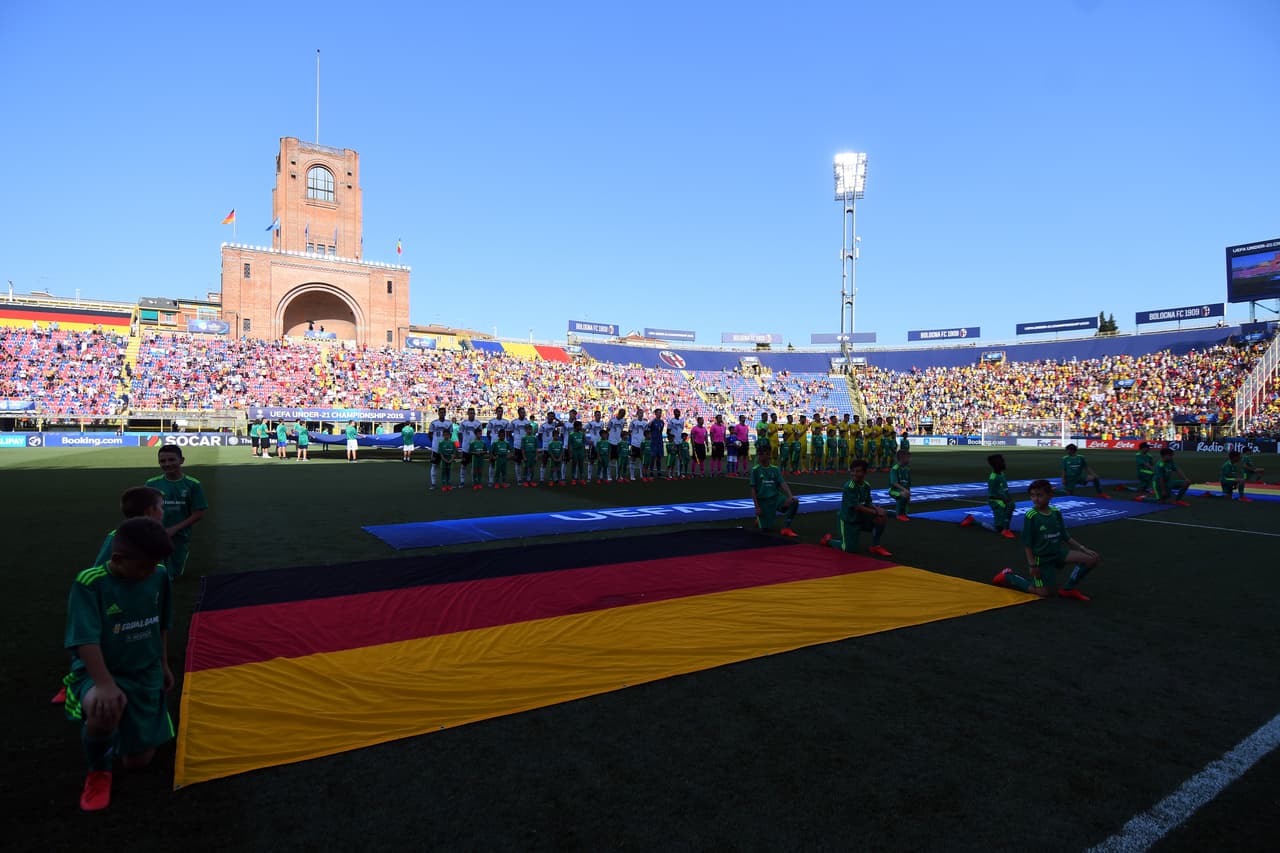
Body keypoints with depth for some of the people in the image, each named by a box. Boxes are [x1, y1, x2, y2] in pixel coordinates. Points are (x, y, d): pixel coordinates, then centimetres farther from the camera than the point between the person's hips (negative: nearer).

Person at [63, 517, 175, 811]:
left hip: (145, 674, 4)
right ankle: (98, 772, -6)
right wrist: (104, 684, -37)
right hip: (102, 672, -3)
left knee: (139, 761, 7)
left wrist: (163, 664, 14)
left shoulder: (159, 577, -8)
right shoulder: (90, 583, -22)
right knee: (103, 709, -40)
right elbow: (86, 641, -27)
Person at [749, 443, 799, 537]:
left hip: (776, 497, 3)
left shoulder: (775, 469, 5)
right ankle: (759, 519, 31)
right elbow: (753, 489, -5)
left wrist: (790, 496, -21)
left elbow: (782, 484, -3)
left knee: (794, 502, -23)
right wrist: (757, 507, -9)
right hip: (763, 500, -3)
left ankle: (786, 528, -12)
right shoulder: (755, 470, -5)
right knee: (766, 528, -6)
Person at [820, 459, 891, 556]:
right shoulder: (849, 487, -24)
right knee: (850, 548, -7)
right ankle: (828, 540, 22)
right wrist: (876, 512, -25)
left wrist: (877, 508, -18)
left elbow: (868, 503, 5)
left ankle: (875, 546, 3)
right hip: (847, 519, -6)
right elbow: (857, 507, -27)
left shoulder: (867, 486, -2)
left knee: (883, 517, -10)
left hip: (860, 518, 7)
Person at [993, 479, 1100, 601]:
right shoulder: (1031, 516, -17)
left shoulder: (1056, 512, 1)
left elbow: (1065, 537, 11)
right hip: (1041, 557, -6)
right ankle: (1007, 577, 13)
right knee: (1044, 593, -4)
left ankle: (1069, 589, 6)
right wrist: (1032, 564, -15)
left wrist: (1084, 549, 5)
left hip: (1058, 552, 6)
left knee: (1093, 559, -5)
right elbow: (1027, 543, -14)